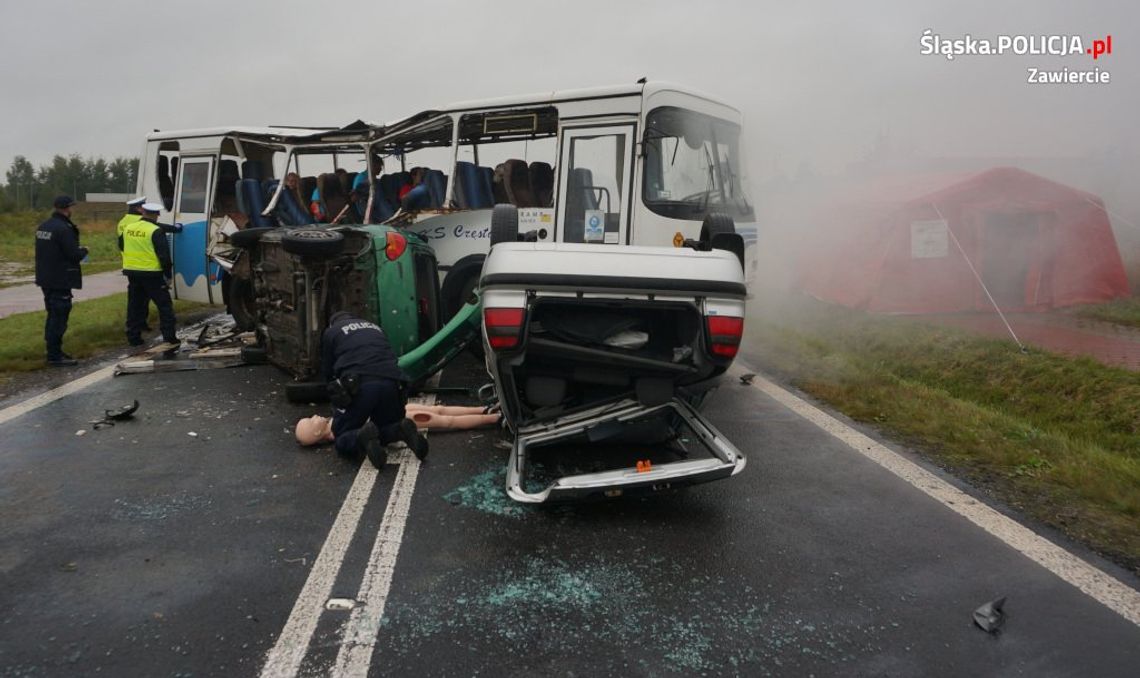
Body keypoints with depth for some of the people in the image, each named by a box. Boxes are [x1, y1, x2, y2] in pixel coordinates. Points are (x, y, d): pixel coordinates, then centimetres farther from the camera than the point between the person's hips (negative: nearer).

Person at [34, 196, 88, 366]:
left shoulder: (43, 226, 11)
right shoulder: (63, 228, -19)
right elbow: (74, 255, -21)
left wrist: (77, 250, 12)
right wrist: (84, 250, 0)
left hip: (46, 279, 9)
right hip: (60, 281, -9)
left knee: (53, 315, 18)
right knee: (59, 318, -4)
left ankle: (53, 351, 27)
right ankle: (55, 356, -1)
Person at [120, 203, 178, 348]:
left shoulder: (128, 228, 7)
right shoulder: (156, 231, -13)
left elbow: (121, 247, 23)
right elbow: (164, 255, -16)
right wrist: (168, 275, -9)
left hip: (132, 273, 6)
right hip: (151, 274, -6)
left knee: (135, 305, 15)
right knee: (164, 305, 1)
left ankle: (133, 337, 19)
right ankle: (169, 337, -3)